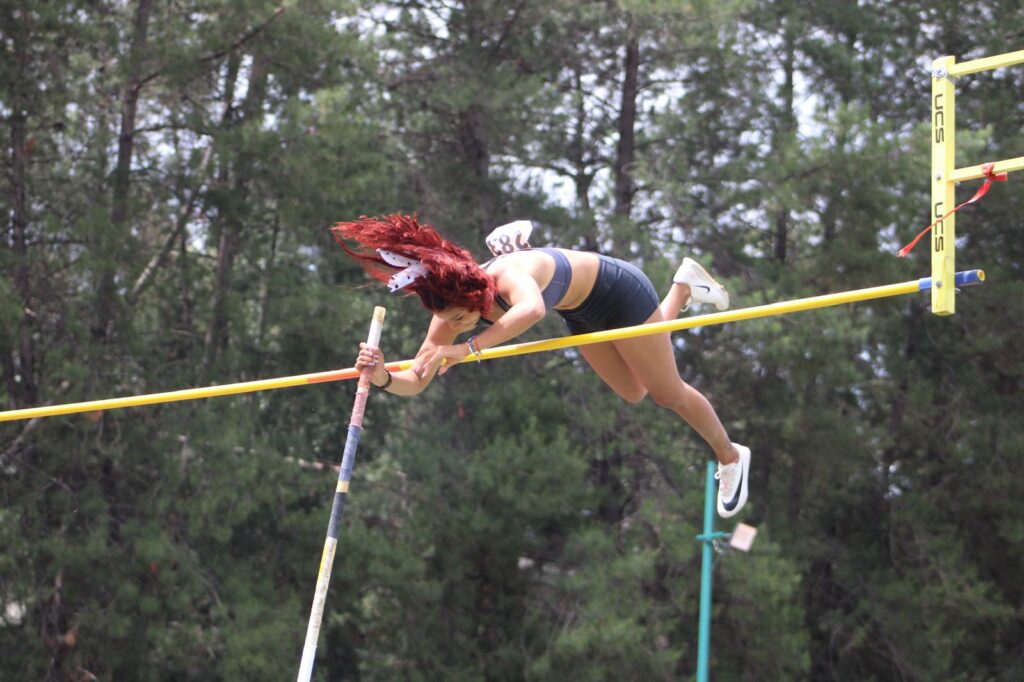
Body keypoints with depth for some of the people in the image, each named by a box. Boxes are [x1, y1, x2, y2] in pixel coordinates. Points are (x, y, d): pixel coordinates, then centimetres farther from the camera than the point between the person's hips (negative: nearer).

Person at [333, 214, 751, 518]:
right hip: (580, 311, 7)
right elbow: (415, 383, -24)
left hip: (615, 290, -6)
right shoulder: (450, 307, -26)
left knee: (668, 393, 9)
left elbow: (532, 308, -70)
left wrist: (470, 348, -75)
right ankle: (682, 288, 41)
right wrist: (383, 377, -45)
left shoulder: (508, 276, -45)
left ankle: (730, 456, 36)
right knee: (633, 393, 25)